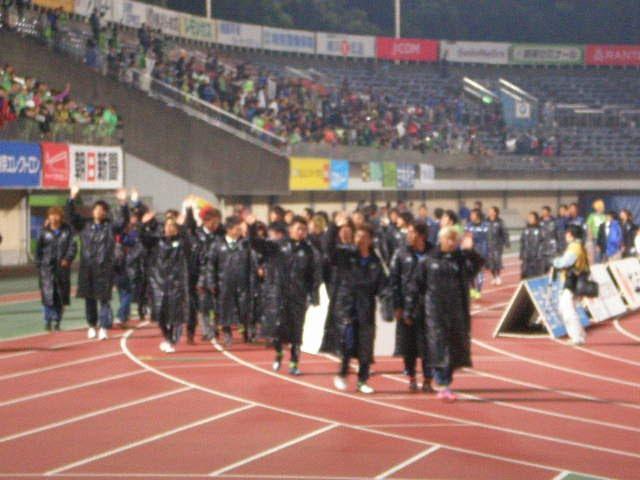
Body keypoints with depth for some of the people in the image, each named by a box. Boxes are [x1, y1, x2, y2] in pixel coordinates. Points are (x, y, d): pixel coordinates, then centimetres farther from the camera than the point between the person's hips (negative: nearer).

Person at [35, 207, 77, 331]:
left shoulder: (67, 230, 5)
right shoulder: (44, 232, 6)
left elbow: (72, 246, 1)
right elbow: (38, 248, 10)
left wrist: (67, 259, -15)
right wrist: (38, 264, 2)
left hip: (62, 266, 1)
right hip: (47, 266, -1)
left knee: (61, 296, 4)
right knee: (48, 294, -9)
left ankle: (57, 321, 14)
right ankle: (48, 320, -2)